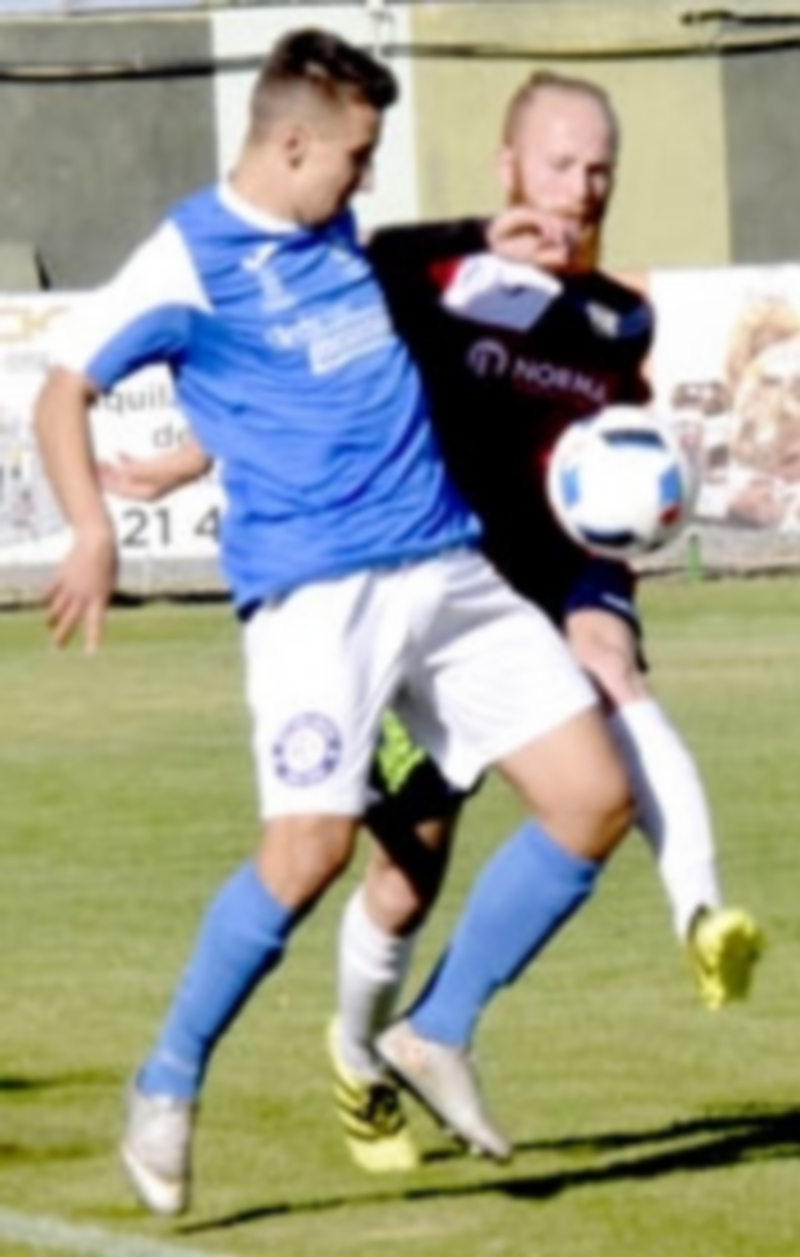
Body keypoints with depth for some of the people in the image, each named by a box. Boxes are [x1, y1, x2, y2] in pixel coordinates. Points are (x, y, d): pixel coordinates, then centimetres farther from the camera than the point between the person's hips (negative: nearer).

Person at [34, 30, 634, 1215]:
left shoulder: (335, 236, 16)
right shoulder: (190, 260, -6)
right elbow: (66, 387, -5)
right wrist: (92, 530, -19)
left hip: (448, 570, 7)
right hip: (316, 589, -7)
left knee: (595, 797, -2)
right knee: (310, 847, -18)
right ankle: (168, 1082, 3)